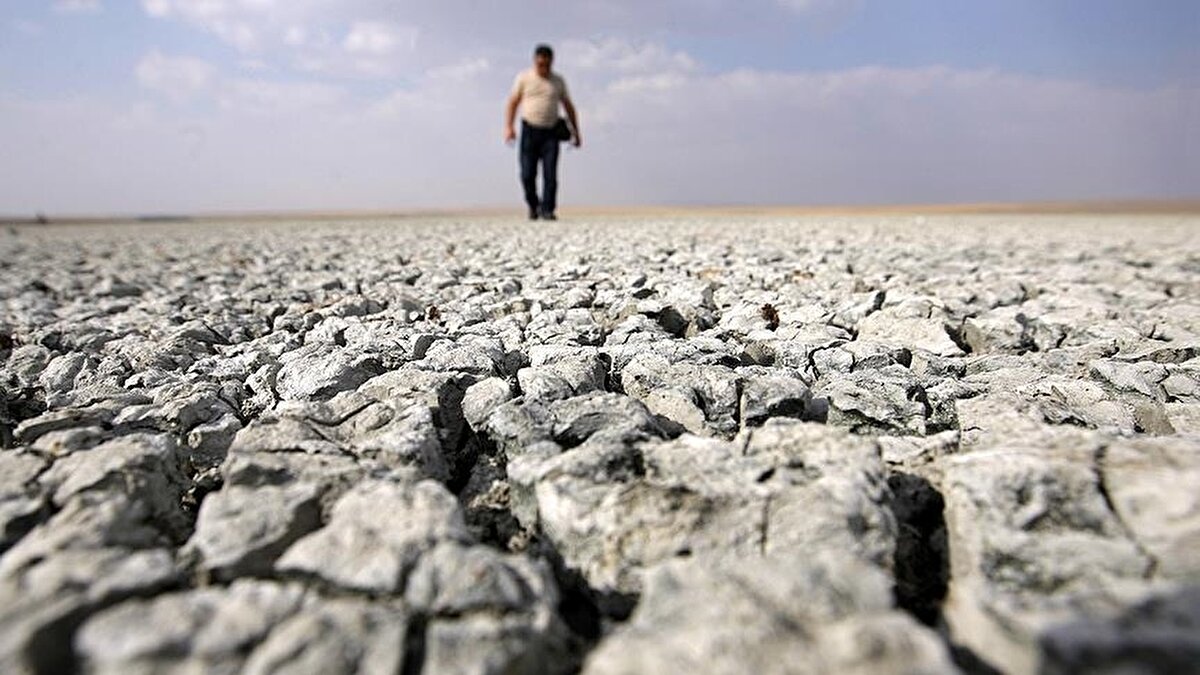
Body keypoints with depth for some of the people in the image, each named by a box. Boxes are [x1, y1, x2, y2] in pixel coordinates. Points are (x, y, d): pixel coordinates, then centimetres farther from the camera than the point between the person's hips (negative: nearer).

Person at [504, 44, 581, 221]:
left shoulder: (558, 81, 11)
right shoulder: (524, 78, 5)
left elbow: (569, 107, 16)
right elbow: (512, 103, 4)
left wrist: (575, 132, 11)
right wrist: (508, 127, -8)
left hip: (550, 133, 1)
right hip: (529, 131, -1)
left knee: (550, 174, -10)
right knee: (527, 175, -3)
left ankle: (547, 210, -5)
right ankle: (533, 206, 19)